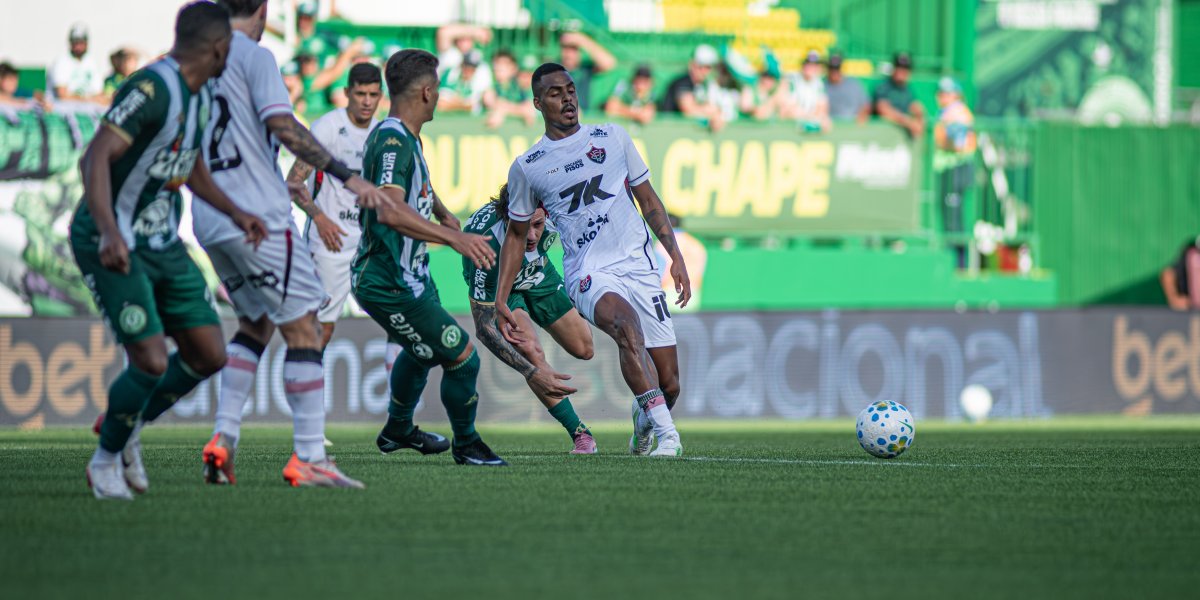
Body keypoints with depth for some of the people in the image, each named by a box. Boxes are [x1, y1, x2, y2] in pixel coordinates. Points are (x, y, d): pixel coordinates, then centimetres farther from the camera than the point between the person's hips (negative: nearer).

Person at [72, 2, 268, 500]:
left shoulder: (195, 95, 10)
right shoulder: (152, 89, -21)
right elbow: (96, 157, -29)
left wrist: (236, 214, 25)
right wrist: (109, 231, -40)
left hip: (164, 244, 9)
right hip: (113, 248, -9)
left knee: (207, 355, 5)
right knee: (151, 362, -16)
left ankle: (128, 427, 26)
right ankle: (106, 458, 8)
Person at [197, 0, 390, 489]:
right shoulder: (254, 57, -7)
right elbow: (282, 127, -19)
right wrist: (347, 176, -18)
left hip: (209, 222, 8)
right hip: (257, 216, -8)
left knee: (255, 323, 21)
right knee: (302, 328, -3)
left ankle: (223, 439, 9)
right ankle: (309, 457, -8)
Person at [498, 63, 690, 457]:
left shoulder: (613, 138, 11)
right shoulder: (527, 168, 7)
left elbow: (648, 199, 18)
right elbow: (516, 235, 18)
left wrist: (676, 255, 8)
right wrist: (500, 300, 12)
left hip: (639, 267, 2)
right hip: (589, 274, -2)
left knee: (669, 384, -2)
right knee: (627, 325, -37)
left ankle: (643, 415, 34)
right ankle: (666, 433, -39)